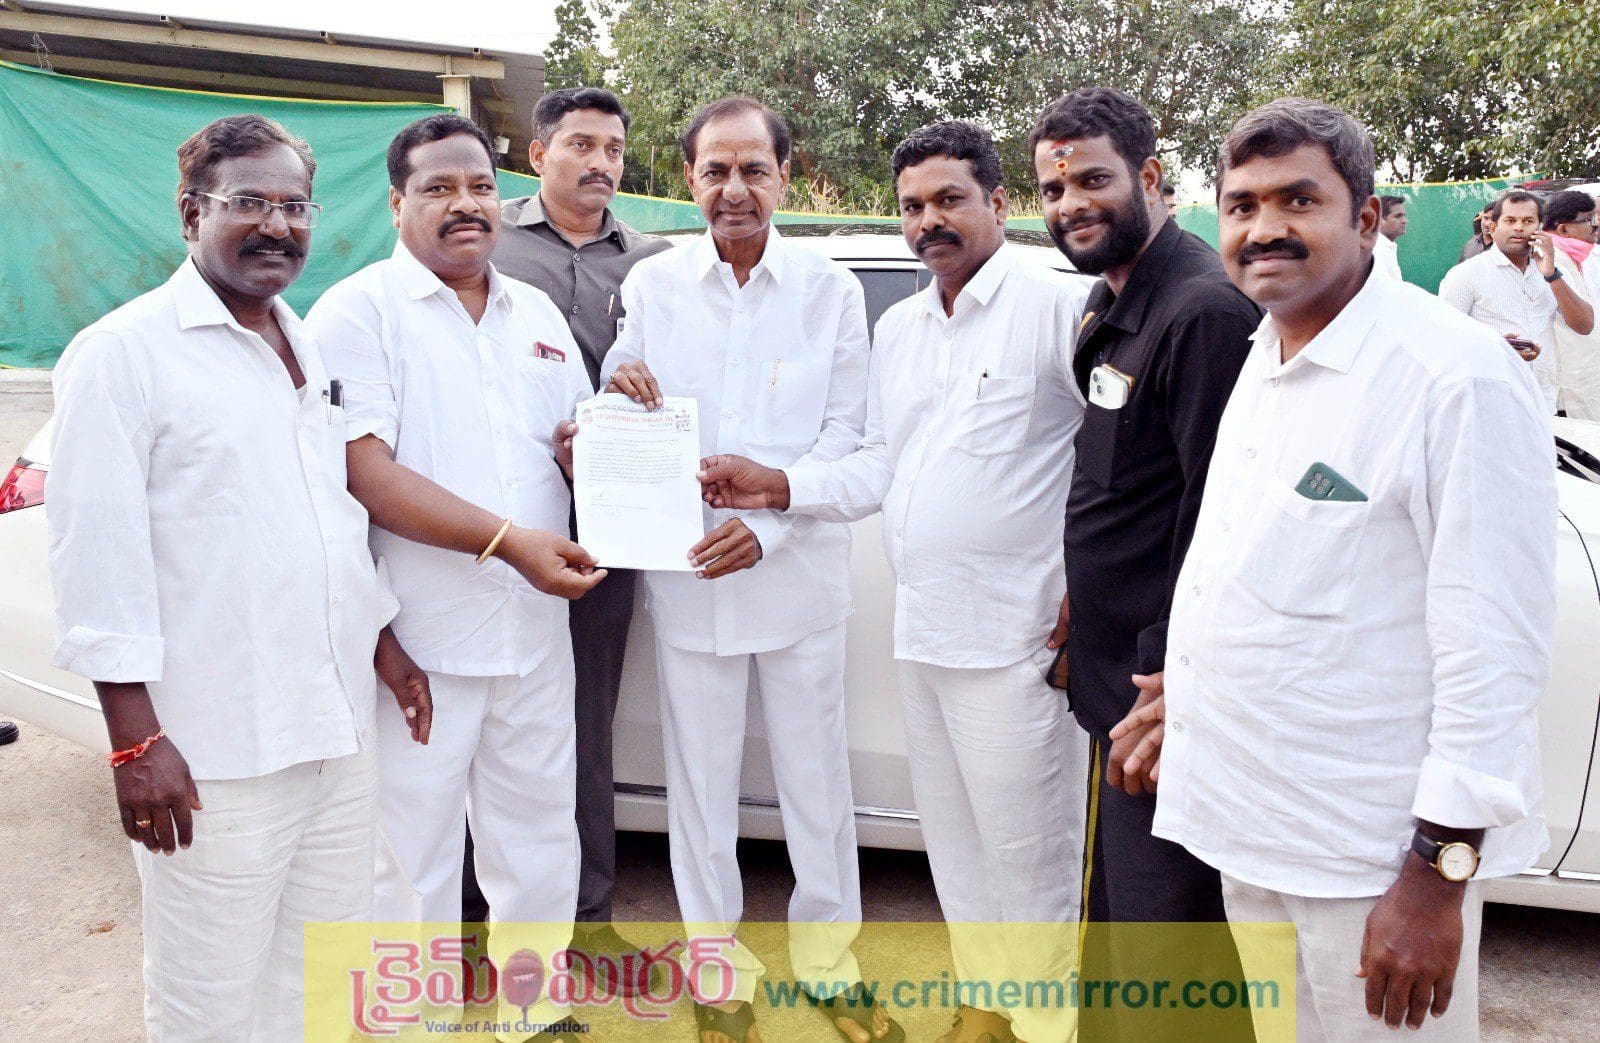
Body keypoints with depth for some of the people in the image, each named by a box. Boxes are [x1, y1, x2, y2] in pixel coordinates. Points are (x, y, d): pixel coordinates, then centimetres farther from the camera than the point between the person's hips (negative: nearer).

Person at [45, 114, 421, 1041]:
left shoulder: (314, 351, 14)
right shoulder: (125, 352, -9)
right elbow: (98, 556, -13)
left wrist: (384, 647, 18)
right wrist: (135, 741, -17)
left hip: (340, 731, 7)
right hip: (213, 757, -7)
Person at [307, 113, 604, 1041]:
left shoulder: (536, 312, 15)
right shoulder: (359, 311, -6)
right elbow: (366, 472, -16)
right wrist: (507, 539, -24)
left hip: (535, 632, 6)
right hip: (420, 645, -6)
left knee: (540, 849, 17)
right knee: (417, 863, 7)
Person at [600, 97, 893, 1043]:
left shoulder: (830, 288, 3)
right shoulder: (653, 285, 5)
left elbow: (846, 434, -2)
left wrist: (767, 524, -16)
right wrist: (617, 390, -17)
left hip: (800, 569, 0)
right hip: (686, 575, 1)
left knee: (817, 771, 9)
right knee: (702, 779, 10)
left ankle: (829, 961, 29)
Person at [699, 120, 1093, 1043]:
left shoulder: (1058, 305, -11)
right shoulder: (900, 328, 15)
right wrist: (779, 488, 6)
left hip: (1014, 640, -8)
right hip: (922, 632, 8)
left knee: (1029, 851, 3)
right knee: (954, 838, 19)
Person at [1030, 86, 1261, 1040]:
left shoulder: (1205, 309, -18)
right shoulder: (1112, 303, 14)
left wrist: (1169, 684, -21)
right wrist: (1085, 596, 13)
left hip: (1161, 689, -10)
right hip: (1114, 683, 10)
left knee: (1167, 944, 1)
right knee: (1115, 913, 24)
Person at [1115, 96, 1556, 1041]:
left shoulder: (1460, 377, -18)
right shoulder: (1265, 360, 8)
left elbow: (1496, 646, -20)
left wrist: (1437, 875, -20)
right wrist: (1182, 689, 18)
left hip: (1375, 850, -7)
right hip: (1250, 821, 8)